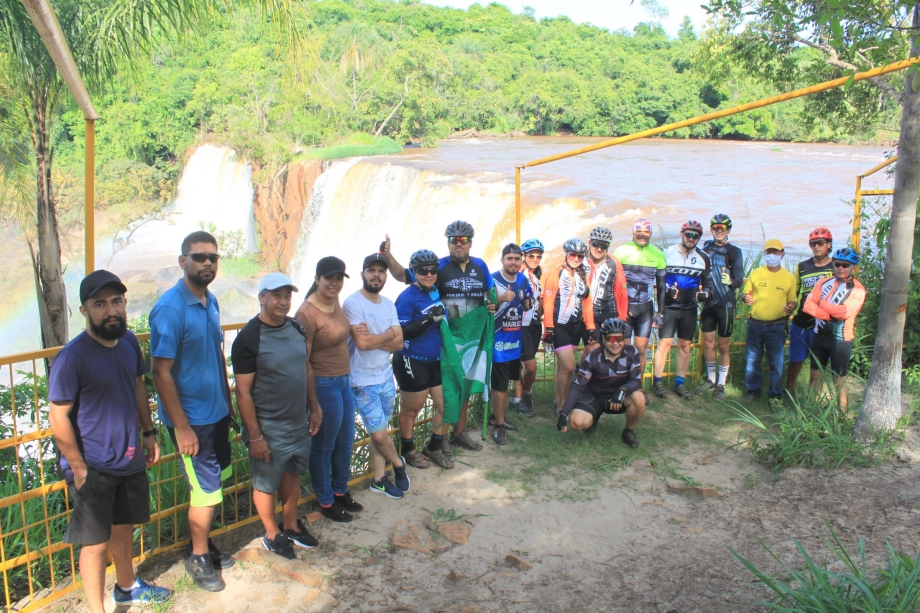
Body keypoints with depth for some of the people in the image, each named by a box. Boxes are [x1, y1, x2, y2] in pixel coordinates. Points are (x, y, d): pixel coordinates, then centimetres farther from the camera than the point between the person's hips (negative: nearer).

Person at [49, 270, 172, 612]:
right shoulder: (72, 357, -23)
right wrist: (79, 470, -17)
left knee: (124, 526, 24)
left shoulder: (129, 341, -3)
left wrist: (148, 432, 12)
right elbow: (58, 418, -19)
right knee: (96, 542, 5)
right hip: (94, 468, -7)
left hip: (130, 459, 7)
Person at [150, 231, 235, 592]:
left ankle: (202, 545, 37)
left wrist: (228, 401, 15)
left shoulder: (210, 301, 5)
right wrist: (182, 427, -19)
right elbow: (161, 373, -20)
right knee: (207, 492, 3)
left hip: (216, 412, 8)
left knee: (215, 483, 18)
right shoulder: (170, 309, -20)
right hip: (191, 419, -7)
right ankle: (198, 557, 24)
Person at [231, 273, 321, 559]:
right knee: (267, 484, 11)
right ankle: (272, 534, 33)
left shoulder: (296, 327, 1)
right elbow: (243, 392, -18)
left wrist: (314, 407, 12)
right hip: (269, 428, -6)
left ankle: (291, 524, 42)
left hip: (298, 422, 7)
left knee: (293, 473, 21)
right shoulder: (248, 339, -20)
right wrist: (255, 436, -18)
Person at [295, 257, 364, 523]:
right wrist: (313, 402, -18)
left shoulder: (334, 302, 2)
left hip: (344, 381, 9)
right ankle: (325, 501, 29)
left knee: (345, 442, 21)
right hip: (324, 385, -8)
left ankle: (340, 491, 41)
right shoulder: (307, 314, -22)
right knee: (324, 447, 10)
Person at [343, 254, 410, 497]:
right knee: (379, 434, -2)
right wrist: (389, 334, -8)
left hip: (386, 376, 6)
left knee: (380, 432, 13)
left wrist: (373, 338, -16)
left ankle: (379, 479, 25)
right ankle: (398, 464, 24)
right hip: (364, 380, -6)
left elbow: (399, 342, 0)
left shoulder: (389, 304, 6)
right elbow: (362, 343, -23)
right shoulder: (352, 303, -15)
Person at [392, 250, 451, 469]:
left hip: (437, 360, 7)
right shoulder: (408, 297, -16)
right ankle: (408, 450, 29)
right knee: (411, 409, 9)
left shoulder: (437, 293, 5)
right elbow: (401, 333, -24)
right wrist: (430, 319, -29)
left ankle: (435, 448, 29)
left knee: (445, 405, 10)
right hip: (413, 363, -7)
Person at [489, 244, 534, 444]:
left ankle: (499, 417, 35)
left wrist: (528, 303, -6)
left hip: (515, 339, 7)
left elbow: (527, 304, 18)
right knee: (499, 385, -3)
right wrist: (502, 299, -33)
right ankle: (498, 426, 10)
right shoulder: (493, 280, -15)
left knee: (506, 381, 19)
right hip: (498, 339, -7)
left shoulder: (523, 280, 6)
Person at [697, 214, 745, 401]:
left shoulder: (734, 252, -4)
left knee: (724, 346, 3)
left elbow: (739, 277, -14)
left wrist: (731, 281, -34)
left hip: (726, 304, -3)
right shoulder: (706, 249, 7)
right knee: (708, 343, 9)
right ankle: (711, 379, 24)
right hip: (708, 303, 3)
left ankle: (721, 384, 13)